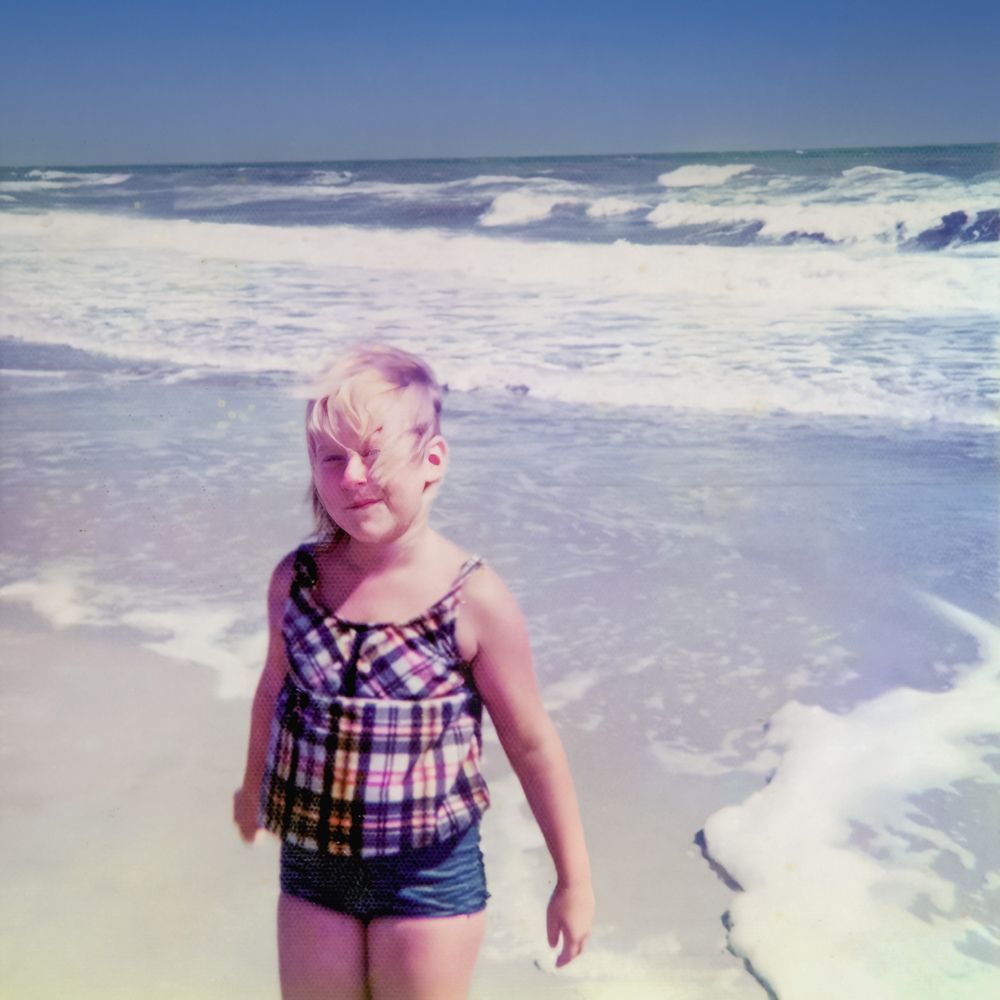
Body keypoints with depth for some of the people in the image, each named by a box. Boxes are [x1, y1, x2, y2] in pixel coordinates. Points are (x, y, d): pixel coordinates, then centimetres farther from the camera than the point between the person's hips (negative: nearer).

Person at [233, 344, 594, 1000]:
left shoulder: (475, 601, -18)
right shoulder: (294, 581, -7)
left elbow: (533, 744, -9)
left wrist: (574, 880, -2)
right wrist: (254, 785, 28)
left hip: (430, 875, -3)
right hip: (312, 861, 4)